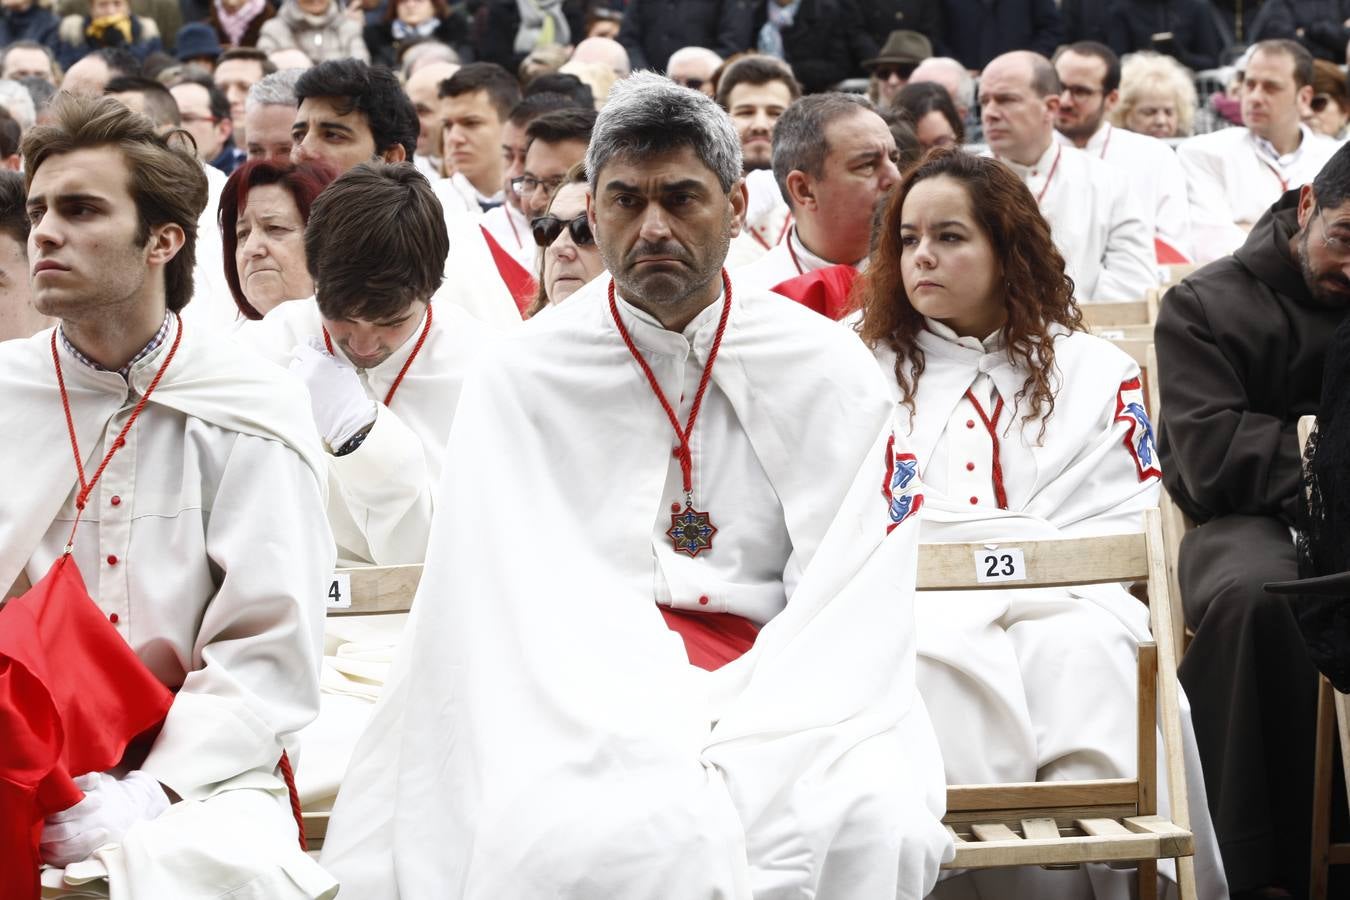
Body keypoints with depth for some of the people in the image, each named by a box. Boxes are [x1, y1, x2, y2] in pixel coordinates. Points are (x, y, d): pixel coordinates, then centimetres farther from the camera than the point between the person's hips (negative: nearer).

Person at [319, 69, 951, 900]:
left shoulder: (828, 370, 9)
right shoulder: (524, 380, 8)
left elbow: (851, 593, 1)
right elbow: (505, 602, 0)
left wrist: (736, 736, -16)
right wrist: (642, 740, -16)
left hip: (781, 683, 1)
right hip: (591, 694, -1)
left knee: (879, 827, -30)